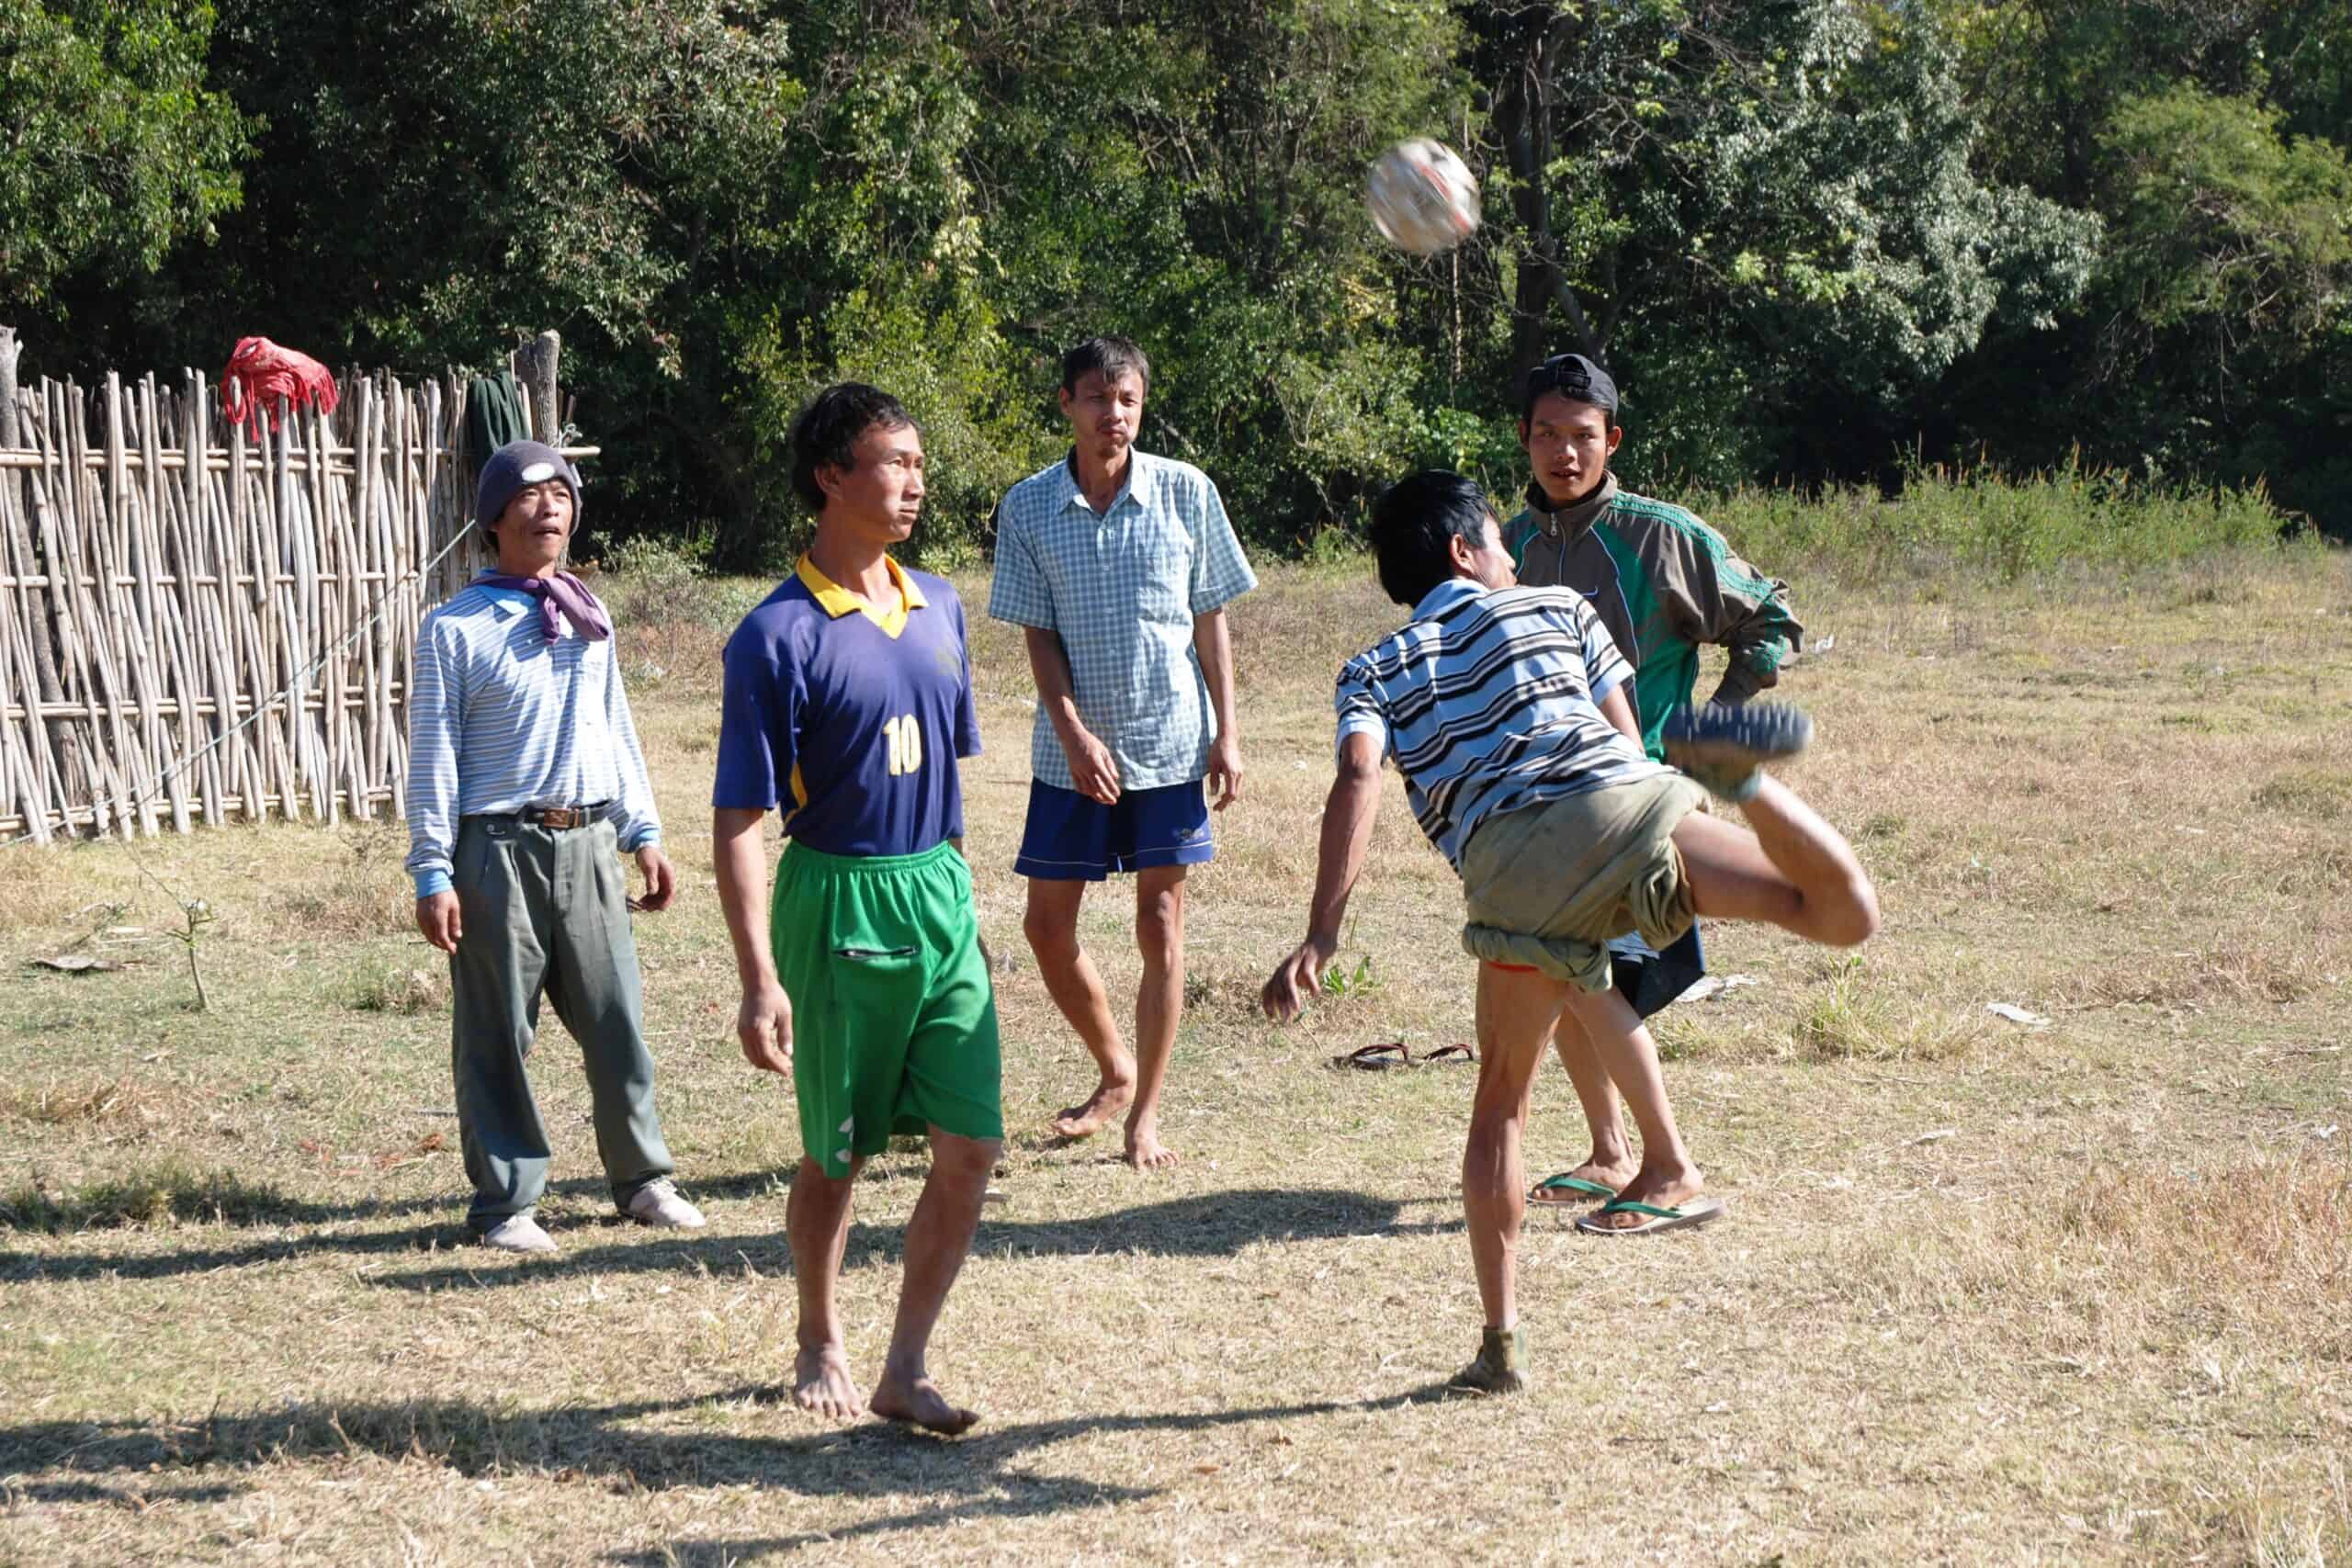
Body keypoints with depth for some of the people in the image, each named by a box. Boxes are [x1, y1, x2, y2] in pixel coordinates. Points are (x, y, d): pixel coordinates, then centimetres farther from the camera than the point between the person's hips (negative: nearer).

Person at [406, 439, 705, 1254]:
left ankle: (642, 1178, 22)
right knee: (496, 1035, 3)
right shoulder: (457, 628, -5)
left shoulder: (588, 619, 11)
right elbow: (433, 756, -6)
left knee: (617, 1022, 8)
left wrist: (644, 834, 15)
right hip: (499, 849, -4)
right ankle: (505, 1201, 13)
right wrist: (434, 874, -10)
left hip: (588, 843, 5)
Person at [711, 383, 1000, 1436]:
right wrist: (760, 980, -20)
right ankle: (820, 1349, 31)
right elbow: (739, 820, -14)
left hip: (942, 901, 5)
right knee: (839, 1156, 9)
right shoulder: (780, 635, -13)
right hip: (839, 906, -5)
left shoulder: (938, 607, 7)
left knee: (971, 1148, -1)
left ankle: (905, 1371, 10)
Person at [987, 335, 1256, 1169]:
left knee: (1160, 926, 1)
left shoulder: (1186, 493, -3)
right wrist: (1075, 734, -12)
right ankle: (1114, 1071, 29)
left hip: (1171, 745, -1)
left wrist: (1227, 733, -2)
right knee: (1048, 927, 6)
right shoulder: (1027, 507, -2)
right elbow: (1038, 634, -1)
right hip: (1072, 751, 2)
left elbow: (1211, 621, 3)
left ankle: (1145, 1114, 12)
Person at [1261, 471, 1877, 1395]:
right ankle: (1739, 775, -24)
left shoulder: (1374, 674, 25)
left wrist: (1321, 937, -3)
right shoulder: (1559, 609, 29)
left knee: (1501, 1101, 16)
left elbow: (1359, 779, 5)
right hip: (1626, 801, -1)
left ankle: (1502, 1339, 14)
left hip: (1513, 867, 1)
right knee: (1843, 912, 1)